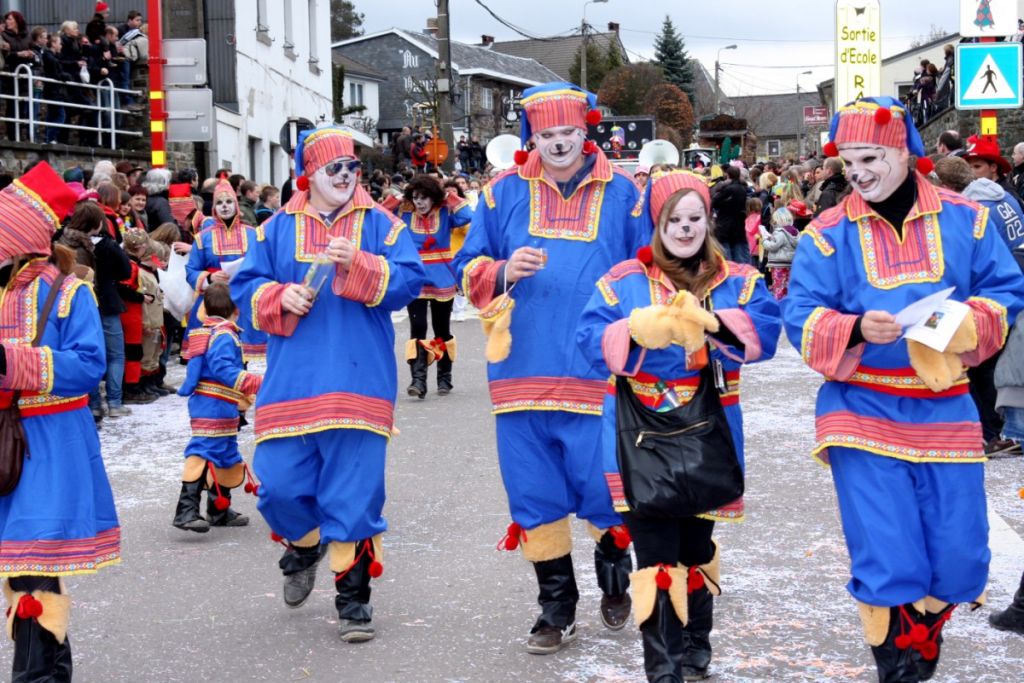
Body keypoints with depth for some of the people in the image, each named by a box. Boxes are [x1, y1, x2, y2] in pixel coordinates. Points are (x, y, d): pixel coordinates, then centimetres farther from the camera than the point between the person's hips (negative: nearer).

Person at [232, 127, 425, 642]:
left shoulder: (380, 225, 6)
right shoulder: (279, 228, 11)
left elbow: (408, 281, -5)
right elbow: (245, 285, 10)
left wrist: (357, 263, -19)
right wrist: (281, 297, -10)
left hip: (358, 383, -2)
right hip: (291, 384, 2)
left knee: (354, 492, -3)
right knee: (279, 485, 0)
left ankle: (353, 596, 10)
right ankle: (304, 548, 33)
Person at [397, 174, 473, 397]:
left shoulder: (445, 213, -4)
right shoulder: (404, 214, 1)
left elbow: (467, 217, -20)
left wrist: (450, 197, -15)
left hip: (442, 280, 0)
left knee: (442, 330, 12)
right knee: (417, 329, -12)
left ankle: (444, 379, 25)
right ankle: (418, 380, -19)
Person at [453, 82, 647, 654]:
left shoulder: (622, 192, 4)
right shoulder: (505, 191, 7)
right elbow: (469, 269, 8)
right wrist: (504, 270, -12)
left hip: (598, 373, -2)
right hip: (524, 371, 2)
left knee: (606, 491, -1)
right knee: (535, 494, 7)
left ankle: (614, 565, 32)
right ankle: (557, 605, 22)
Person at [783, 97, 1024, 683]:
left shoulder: (965, 218, 3)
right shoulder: (828, 233, -1)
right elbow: (801, 318, -6)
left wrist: (967, 323, -17)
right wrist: (857, 330, -25)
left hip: (945, 411, 2)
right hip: (863, 412, -2)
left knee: (961, 563, 5)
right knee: (886, 564, -6)